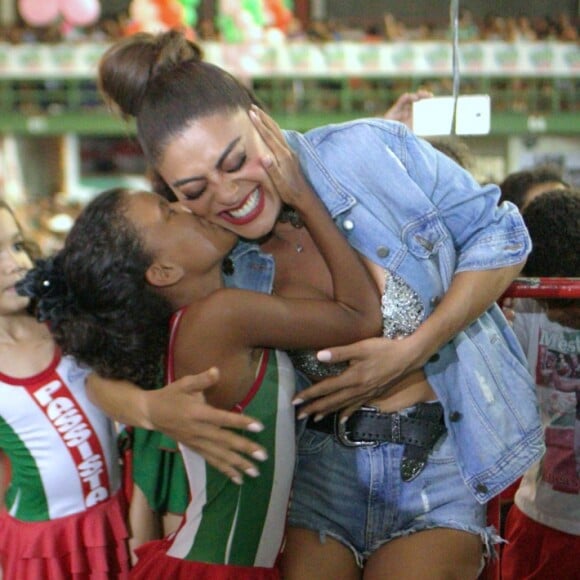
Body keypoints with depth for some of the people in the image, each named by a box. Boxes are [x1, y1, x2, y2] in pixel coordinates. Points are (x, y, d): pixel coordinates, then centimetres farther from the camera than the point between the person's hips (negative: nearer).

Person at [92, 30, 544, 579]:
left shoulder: (374, 152, -14)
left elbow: (500, 238, -4)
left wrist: (411, 352, -15)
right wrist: (154, 408, -26)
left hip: (437, 467, -1)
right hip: (317, 466, 2)